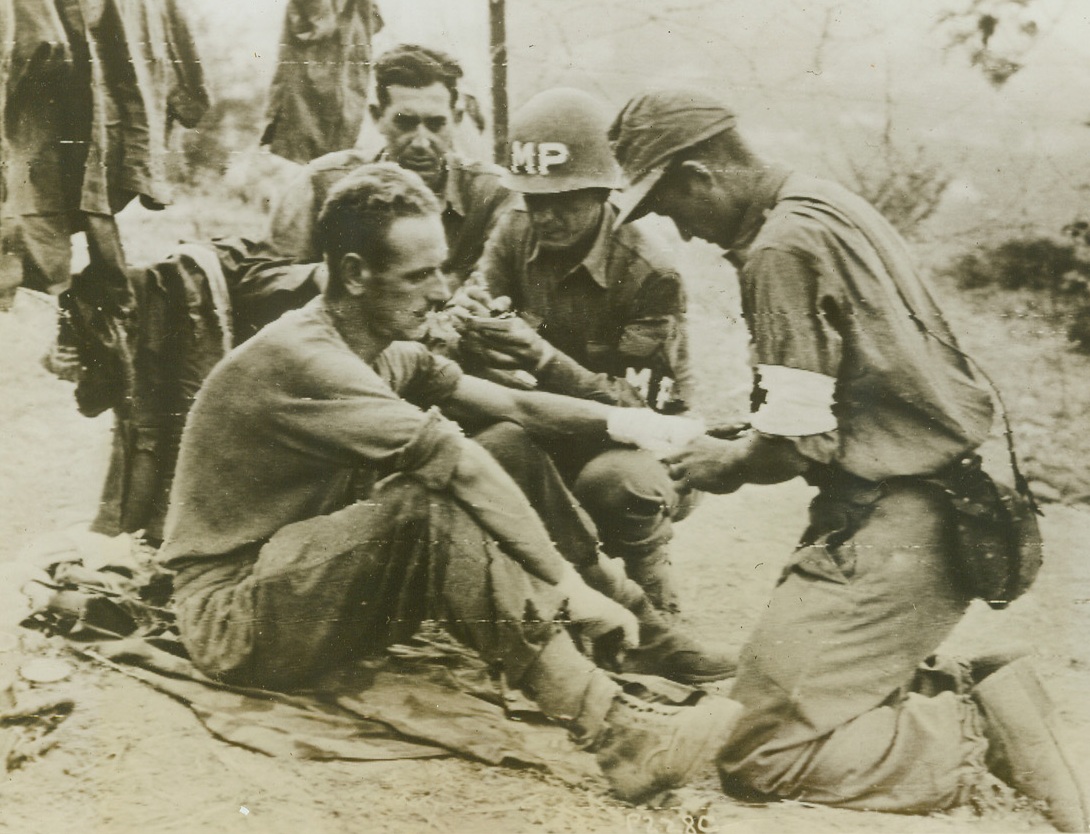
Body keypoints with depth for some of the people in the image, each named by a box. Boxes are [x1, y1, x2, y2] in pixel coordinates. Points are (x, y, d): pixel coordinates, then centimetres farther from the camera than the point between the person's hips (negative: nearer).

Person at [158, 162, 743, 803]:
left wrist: (646, 424, -9)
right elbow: (456, 462, -32)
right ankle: (615, 732, -34)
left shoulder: (390, 353, 7)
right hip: (234, 618, -9)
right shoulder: (302, 356, -23)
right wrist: (568, 585, -30)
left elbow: (515, 407, 2)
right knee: (432, 506, -33)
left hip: (309, 586, 9)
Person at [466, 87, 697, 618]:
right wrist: (464, 331, -35)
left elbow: (636, 407, -24)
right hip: (555, 437, 5)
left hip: (641, 445, -4)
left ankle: (655, 610, -7)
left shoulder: (649, 274, -21)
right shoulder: (514, 236, -4)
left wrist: (544, 361, -41)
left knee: (612, 479, -37)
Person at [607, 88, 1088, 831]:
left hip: (893, 524, -10)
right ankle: (959, 693, 7)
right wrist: (737, 443, 14)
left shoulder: (783, 248, -17)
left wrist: (731, 464, 0)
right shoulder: (828, 206, 12)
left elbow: (801, 438, -20)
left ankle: (981, 737, -8)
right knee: (779, 681, 19)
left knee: (759, 755, -6)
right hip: (936, 501, 10)